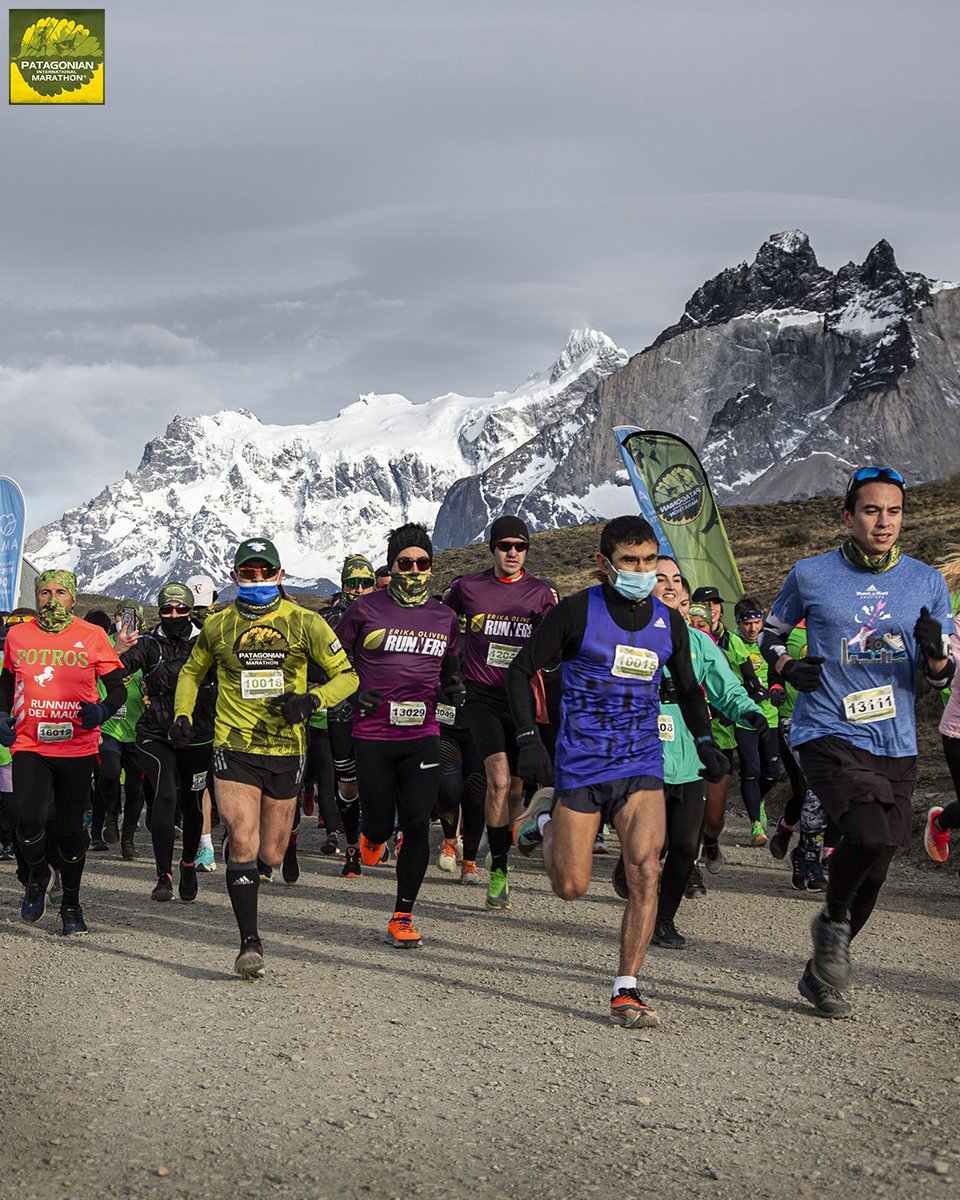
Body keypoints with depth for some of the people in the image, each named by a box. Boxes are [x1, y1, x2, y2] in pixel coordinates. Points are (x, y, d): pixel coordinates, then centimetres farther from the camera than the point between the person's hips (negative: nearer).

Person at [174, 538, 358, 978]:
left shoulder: (303, 623, -2)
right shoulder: (218, 625, 3)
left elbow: (347, 675, 1)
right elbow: (192, 671, 21)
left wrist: (311, 699, -17)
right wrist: (182, 715, 6)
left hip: (286, 751, 1)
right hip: (234, 748, -1)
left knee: (271, 855, 10)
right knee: (242, 843, -17)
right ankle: (250, 941, -9)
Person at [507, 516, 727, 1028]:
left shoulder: (669, 622, 6)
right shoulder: (576, 612, -6)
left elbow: (688, 689, 21)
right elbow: (521, 669, 0)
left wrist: (704, 740, 5)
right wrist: (528, 739, -10)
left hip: (642, 766, 2)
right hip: (580, 765, -2)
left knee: (645, 874, -15)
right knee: (571, 888, 3)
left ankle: (625, 991, -5)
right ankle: (545, 817, 35)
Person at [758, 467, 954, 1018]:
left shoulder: (927, 583, 6)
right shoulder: (811, 575, 0)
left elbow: (942, 676, 9)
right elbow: (771, 633, 16)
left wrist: (935, 652, -14)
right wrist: (787, 666, -5)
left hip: (896, 746, 4)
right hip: (828, 736, -4)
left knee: (874, 872, 9)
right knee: (870, 835, -28)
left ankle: (822, 973, 31)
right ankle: (833, 922, 2)